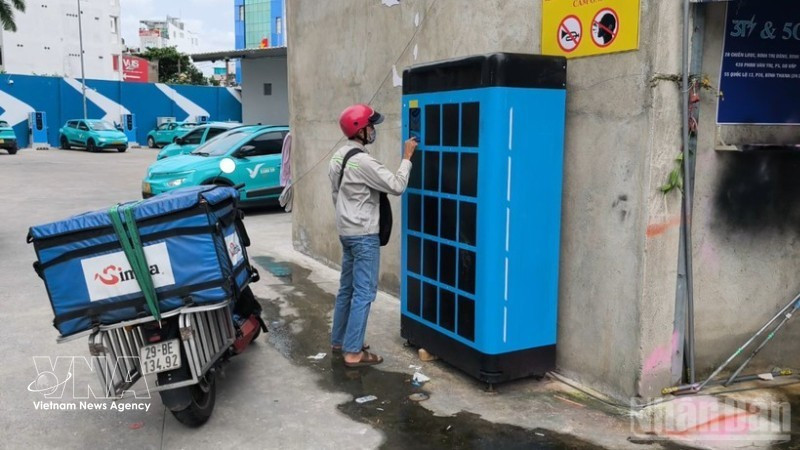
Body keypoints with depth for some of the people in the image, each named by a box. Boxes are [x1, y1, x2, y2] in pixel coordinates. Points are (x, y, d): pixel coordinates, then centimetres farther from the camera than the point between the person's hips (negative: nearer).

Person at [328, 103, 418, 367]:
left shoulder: (339, 156, 9)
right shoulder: (363, 161, -21)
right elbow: (396, 187, -20)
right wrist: (407, 157, -12)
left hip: (346, 231, 10)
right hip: (364, 235, -10)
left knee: (347, 288, 17)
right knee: (363, 293, -5)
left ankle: (339, 341, 26)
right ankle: (353, 352, -1)